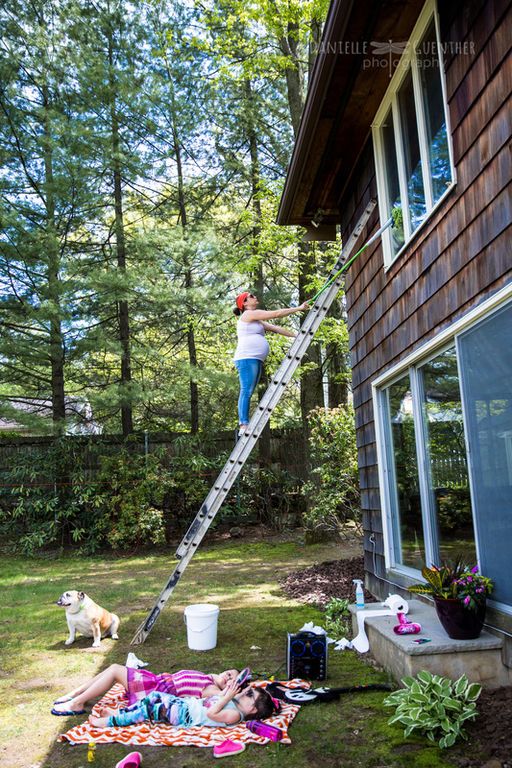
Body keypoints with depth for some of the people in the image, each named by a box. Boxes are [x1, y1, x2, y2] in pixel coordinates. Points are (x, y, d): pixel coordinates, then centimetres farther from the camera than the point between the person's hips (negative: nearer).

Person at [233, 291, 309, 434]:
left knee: (248, 393, 3)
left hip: (256, 360, 10)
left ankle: (243, 427, 0)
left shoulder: (256, 319, 27)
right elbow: (277, 313, -7)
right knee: (246, 391, -16)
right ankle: (244, 425, -22)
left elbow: (276, 328, 24)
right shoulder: (249, 314, -2)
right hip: (247, 358, -10)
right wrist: (299, 308, -1)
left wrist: (296, 336, 20)